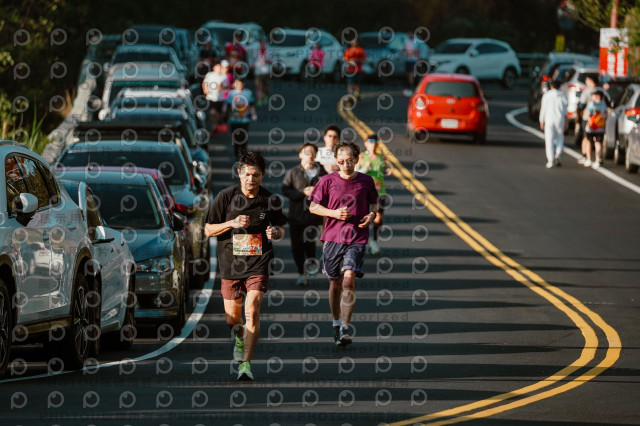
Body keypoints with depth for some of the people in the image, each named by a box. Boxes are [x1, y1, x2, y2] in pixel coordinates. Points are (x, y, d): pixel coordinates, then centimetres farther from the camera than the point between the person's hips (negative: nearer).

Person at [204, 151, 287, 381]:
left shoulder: (271, 200, -1)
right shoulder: (225, 197, -4)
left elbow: (281, 229, 13)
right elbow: (208, 230, 0)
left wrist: (276, 232, -12)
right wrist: (232, 223, -17)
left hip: (258, 264, -1)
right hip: (230, 264, 1)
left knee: (252, 310, -20)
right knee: (232, 320, 9)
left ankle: (246, 363, -18)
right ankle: (239, 337, 46)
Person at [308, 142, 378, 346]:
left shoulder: (366, 181, 2)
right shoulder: (328, 181, -1)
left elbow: (374, 203, 19)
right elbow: (313, 207, 4)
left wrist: (371, 215, -3)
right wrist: (334, 213, -11)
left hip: (357, 239, -1)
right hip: (333, 237, 1)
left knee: (349, 278, -17)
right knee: (335, 283, 9)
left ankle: (345, 329, -14)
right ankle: (336, 322, 33)